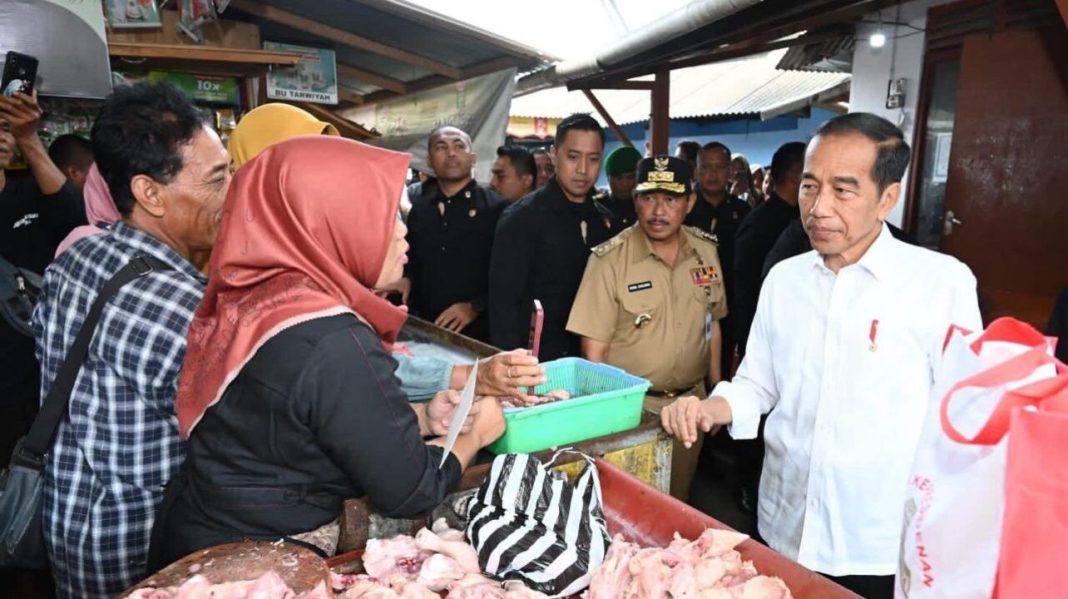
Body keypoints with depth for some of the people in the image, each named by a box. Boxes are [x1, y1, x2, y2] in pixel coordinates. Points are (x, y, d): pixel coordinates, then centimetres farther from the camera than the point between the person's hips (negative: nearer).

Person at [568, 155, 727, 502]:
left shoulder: (706, 251, 0)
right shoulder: (610, 258, -15)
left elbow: (712, 324, 11)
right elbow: (594, 349, -13)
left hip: (690, 402, 4)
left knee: (678, 502, 20)